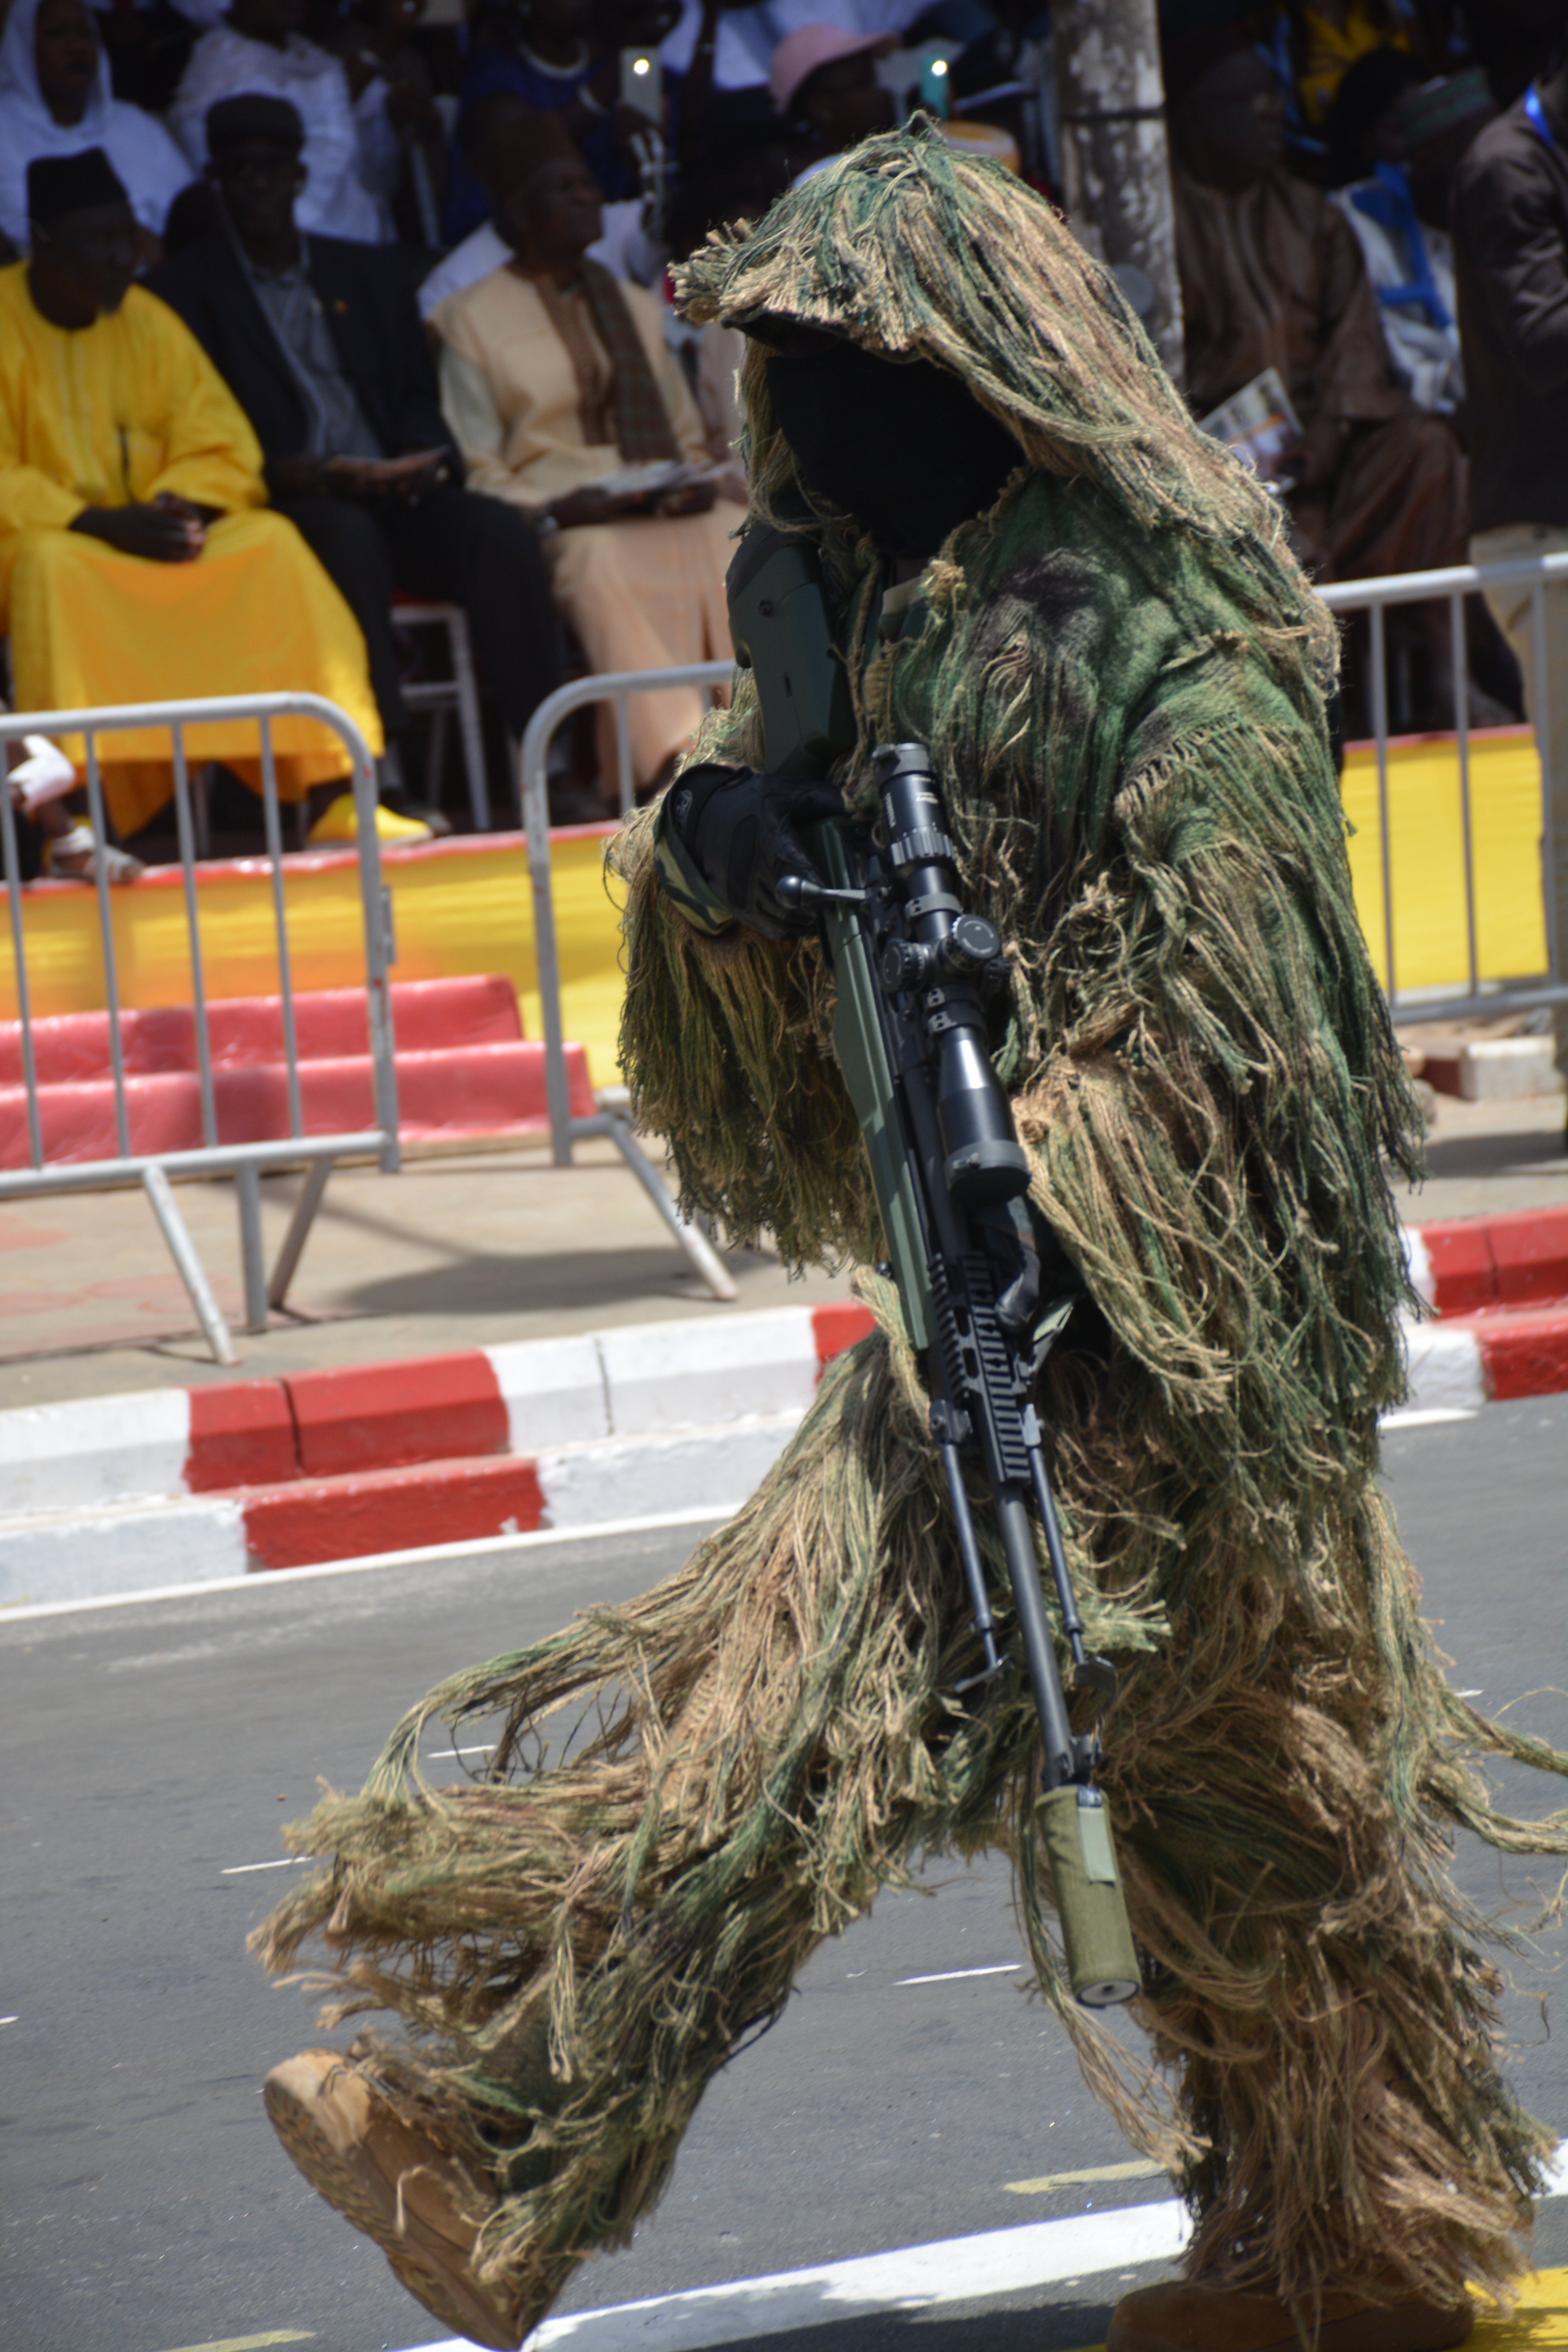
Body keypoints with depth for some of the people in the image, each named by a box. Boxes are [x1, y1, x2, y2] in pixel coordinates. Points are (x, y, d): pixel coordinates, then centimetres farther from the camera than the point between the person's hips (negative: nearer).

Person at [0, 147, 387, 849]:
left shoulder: (145, 320, 7)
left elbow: (221, 448, 5)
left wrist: (179, 512, -17)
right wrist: (100, 525, -25)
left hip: (154, 538, 4)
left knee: (273, 546, -19)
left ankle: (334, 793, -23)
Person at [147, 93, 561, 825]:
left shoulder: (371, 273, 24)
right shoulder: (187, 290, 10)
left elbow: (419, 398, 17)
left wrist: (428, 459, -6)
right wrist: (275, 471, -19)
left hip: (392, 496, 4)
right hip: (287, 508, -4)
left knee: (500, 532, -26)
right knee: (348, 535, -38)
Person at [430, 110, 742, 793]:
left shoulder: (636, 307, 26)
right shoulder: (471, 318, 9)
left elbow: (687, 434, 25)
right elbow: (478, 473, 3)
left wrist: (697, 481, 1)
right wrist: (555, 511, -15)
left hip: (665, 507, 5)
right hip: (558, 522, -4)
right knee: (602, 564, -40)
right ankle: (671, 758, -48)